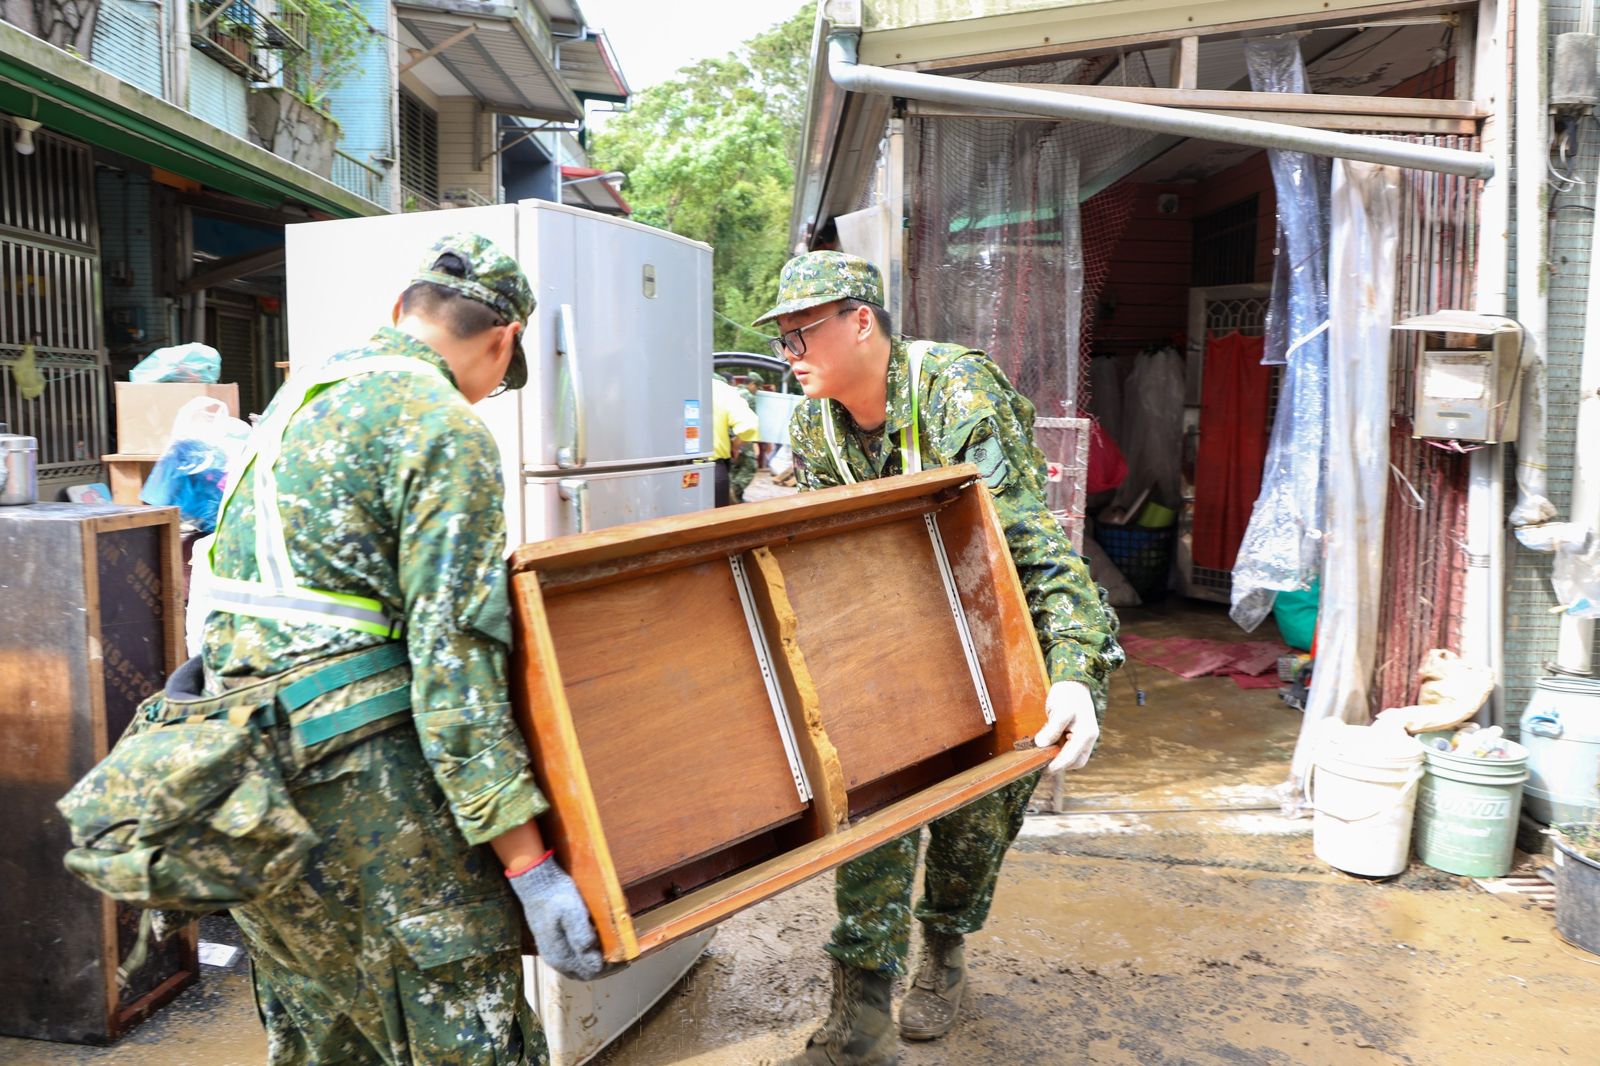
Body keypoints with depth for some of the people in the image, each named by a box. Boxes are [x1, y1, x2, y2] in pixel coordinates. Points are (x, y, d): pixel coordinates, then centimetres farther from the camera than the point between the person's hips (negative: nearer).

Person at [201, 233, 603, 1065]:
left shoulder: (297, 396, 16)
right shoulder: (445, 427, -11)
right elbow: (452, 655, -19)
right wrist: (529, 864, -17)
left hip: (244, 769, 9)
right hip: (361, 781, -9)